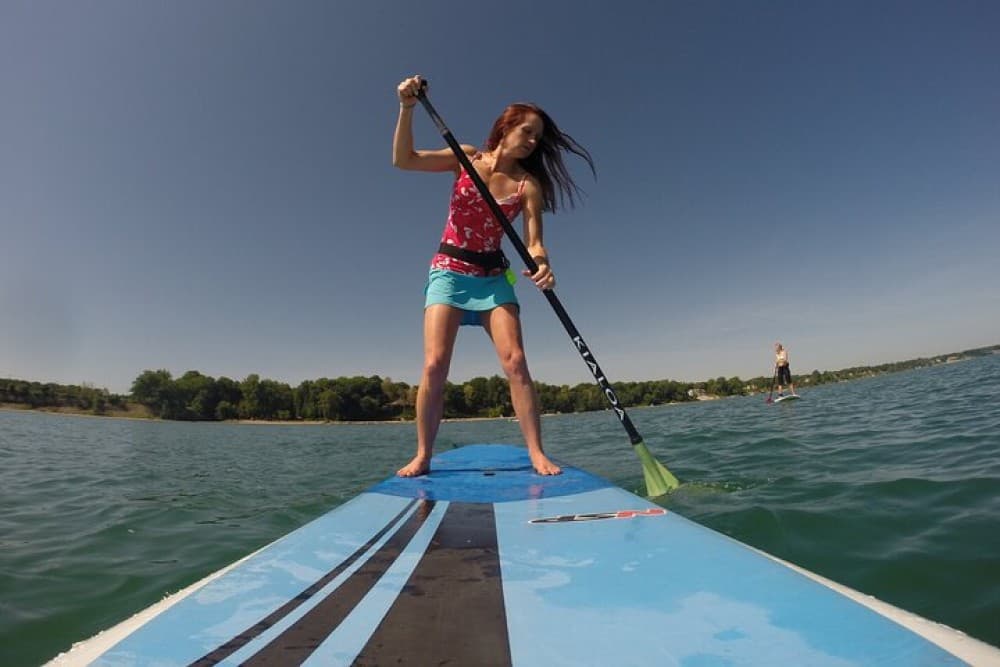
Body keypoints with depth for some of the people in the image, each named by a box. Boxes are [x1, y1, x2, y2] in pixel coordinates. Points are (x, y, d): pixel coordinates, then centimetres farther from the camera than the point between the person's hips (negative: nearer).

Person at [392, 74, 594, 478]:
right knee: (435, 365, -11)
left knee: (515, 361, -13)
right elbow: (403, 160, -2)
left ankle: (537, 453, -4)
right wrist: (407, 109, -15)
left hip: (493, 276, 1)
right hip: (449, 270, 0)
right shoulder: (467, 158, 3)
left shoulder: (529, 184, 1)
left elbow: (533, 241, -7)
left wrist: (541, 264, -29)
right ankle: (422, 456, 2)